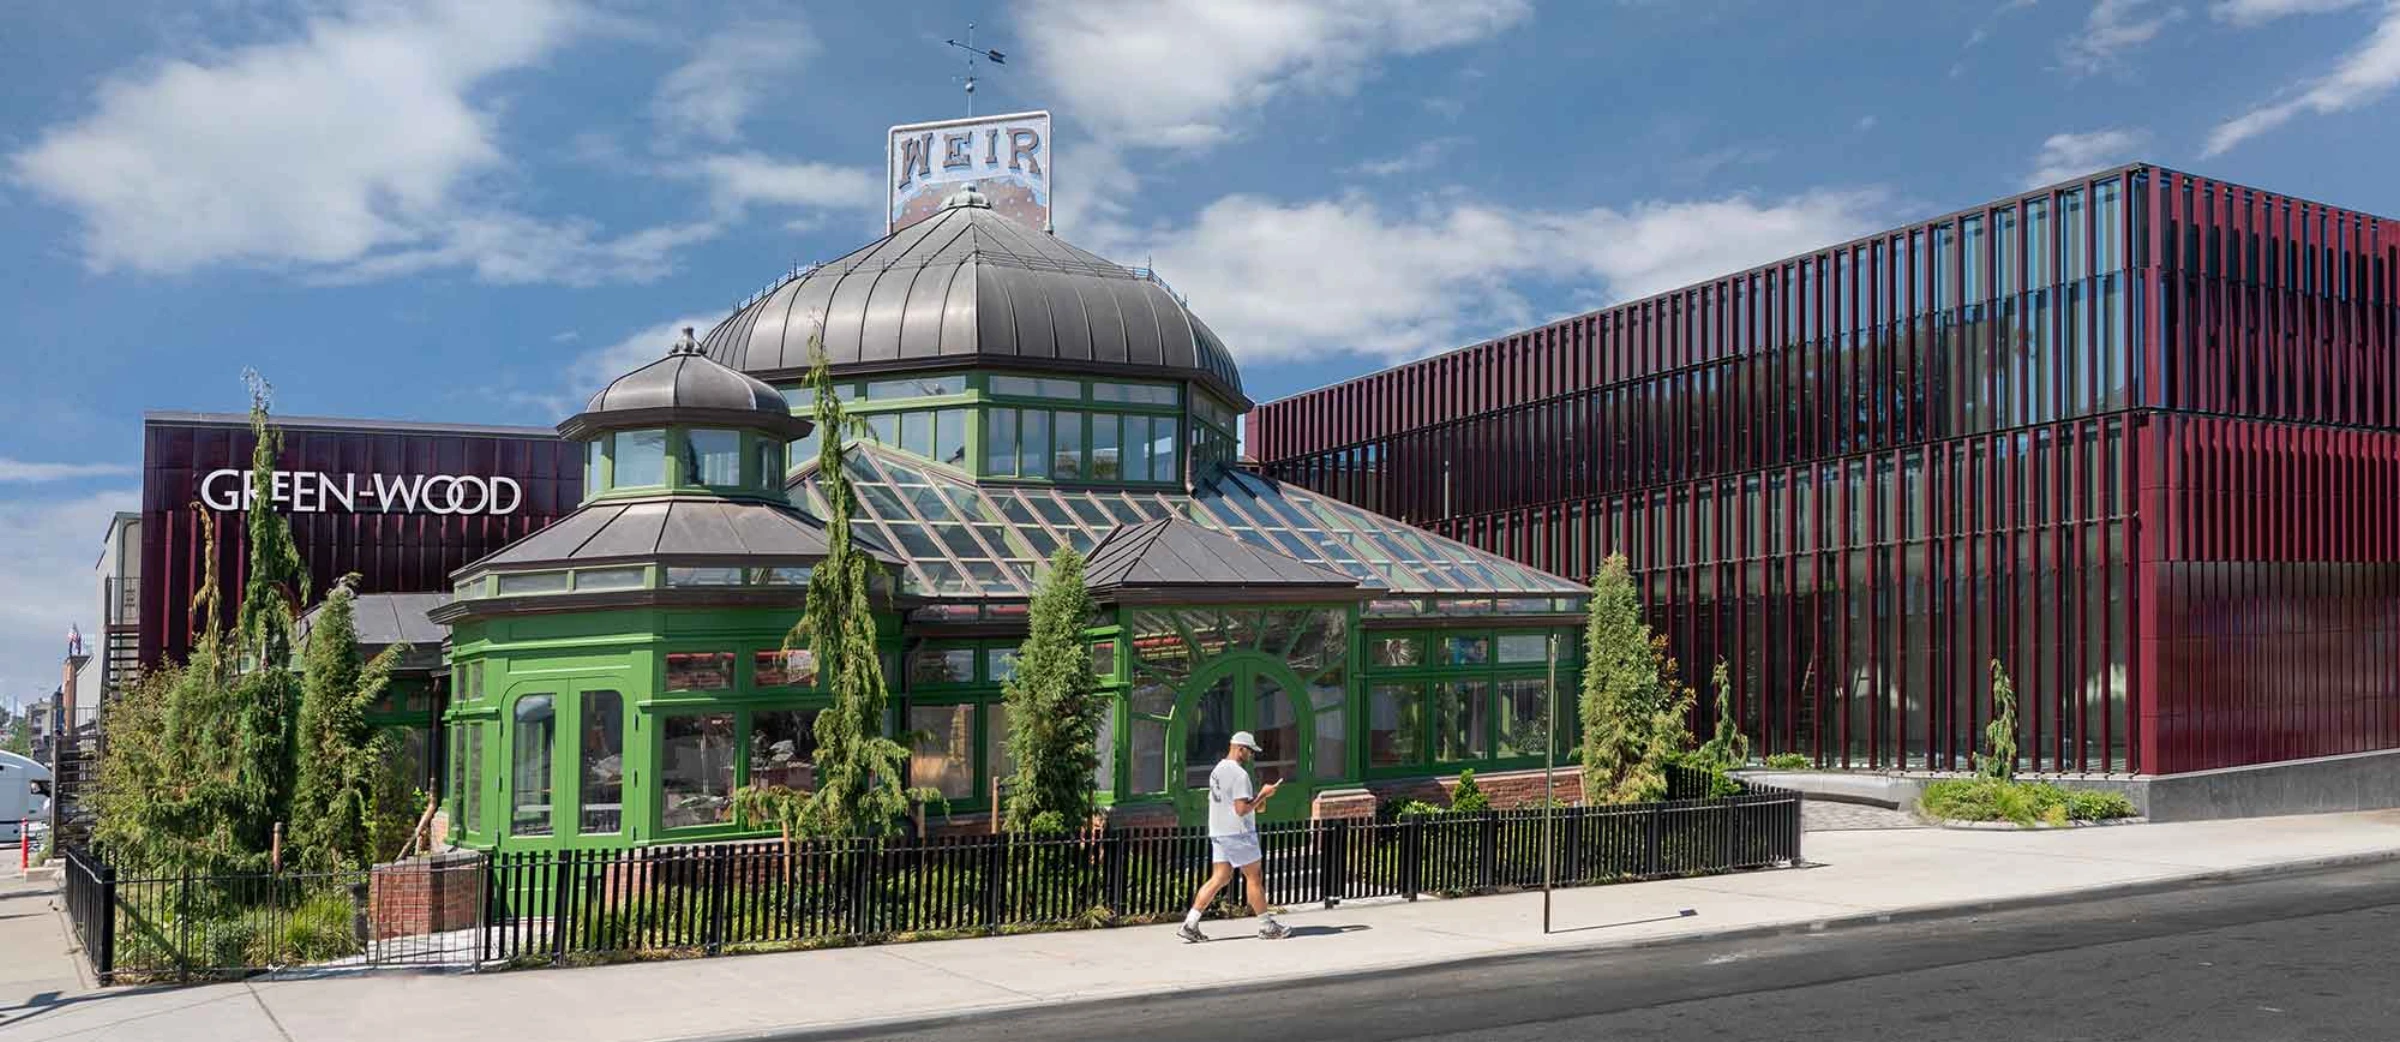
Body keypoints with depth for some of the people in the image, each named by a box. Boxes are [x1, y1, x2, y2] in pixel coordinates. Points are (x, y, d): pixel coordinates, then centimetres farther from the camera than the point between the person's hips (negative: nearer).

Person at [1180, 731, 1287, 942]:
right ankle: (1266, 926, 12)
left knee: (1219, 878, 7)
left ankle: (1190, 923, 0)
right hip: (1239, 834, -9)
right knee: (1254, 877, 3)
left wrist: (1255, 801, 16)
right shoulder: (1239, 774, -17)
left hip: (1218, 833, 9)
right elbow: (1242, 809, -22)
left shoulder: (1217, 770, 13)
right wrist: (1263, 795, -10)